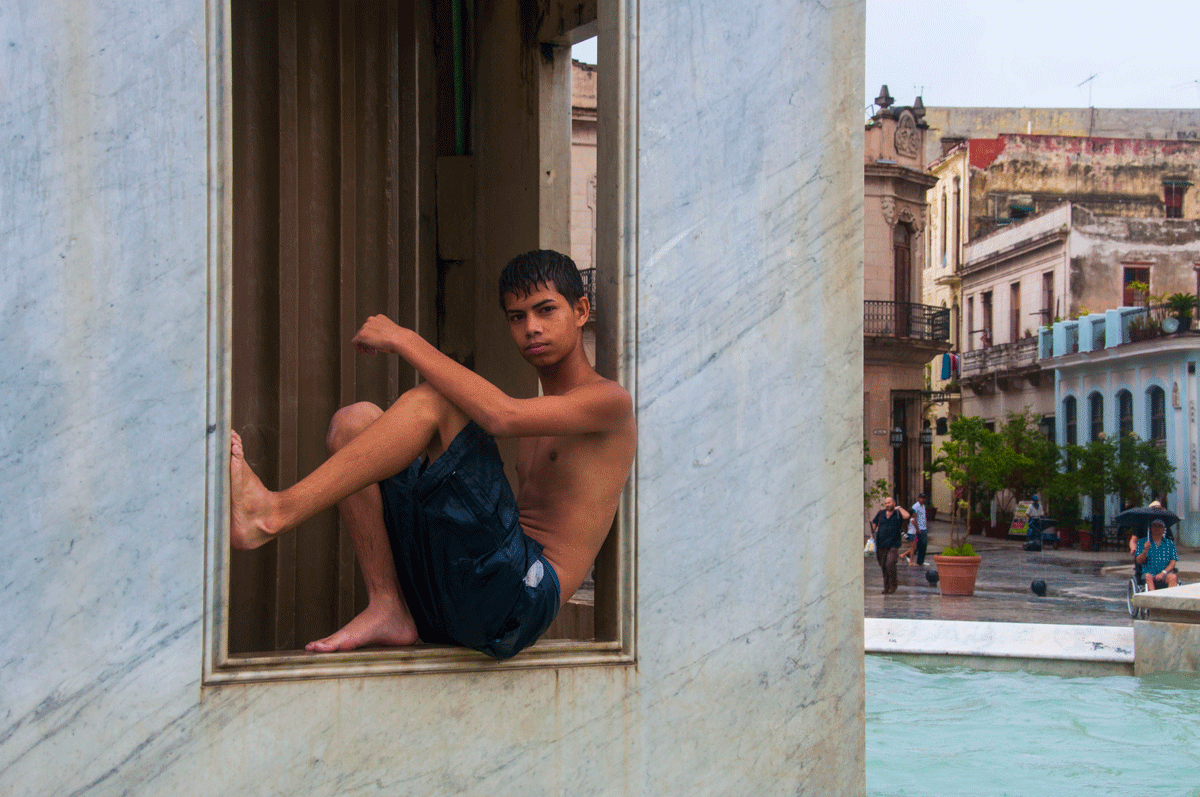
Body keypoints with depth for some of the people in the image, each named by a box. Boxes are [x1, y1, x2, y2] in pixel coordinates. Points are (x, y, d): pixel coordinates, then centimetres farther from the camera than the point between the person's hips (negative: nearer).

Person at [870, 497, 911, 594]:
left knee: (890, 564, -18)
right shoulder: (881, 513, 11)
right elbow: (874, 523, 25)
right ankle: (886, 586, 19)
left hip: (893, 545, -4)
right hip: (881, 544, 4)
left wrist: (899, 508, -7)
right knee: (883, 566, 8)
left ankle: (893, 585, -2)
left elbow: (907, 516, -19)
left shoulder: (898, 514, 2)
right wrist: (872, 534, 15)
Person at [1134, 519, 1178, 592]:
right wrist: (1145, 550, -17)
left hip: (1164, 575, 1)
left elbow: (1173, 562, 5)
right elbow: (1139, 561, 2)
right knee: (1148, 576, -35)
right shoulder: (1142, 542, 10)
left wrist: (1163, 573, -11)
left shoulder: (1170, 544, 13)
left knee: (1173, 577, -31)